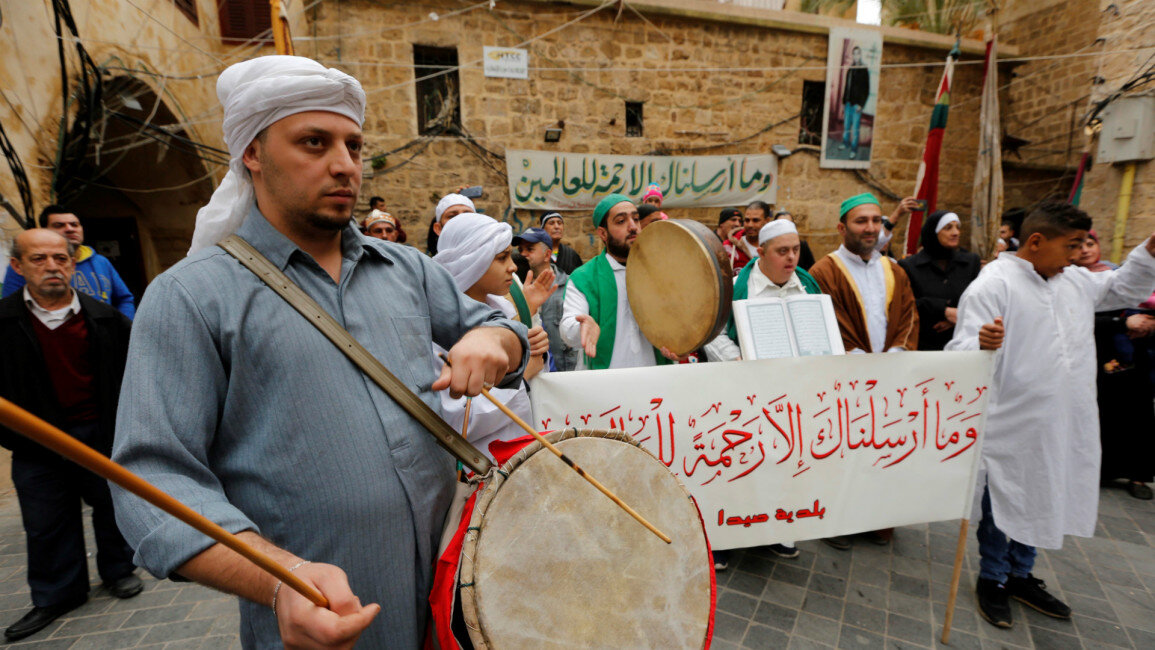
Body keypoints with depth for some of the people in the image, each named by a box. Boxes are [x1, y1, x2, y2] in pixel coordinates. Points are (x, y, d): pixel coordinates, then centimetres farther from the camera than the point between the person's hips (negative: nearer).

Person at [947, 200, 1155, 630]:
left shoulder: (1076, 281, 8)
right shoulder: (992, 285, -18)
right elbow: (961, 352, -23)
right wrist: (981, 343, -45)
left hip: (1062, 426, 8)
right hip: (1010, 426, -8)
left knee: (1037, 504, 21)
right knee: (1002, 505, 9)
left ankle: (1020, 575, 40)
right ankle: (992, 580, 29)